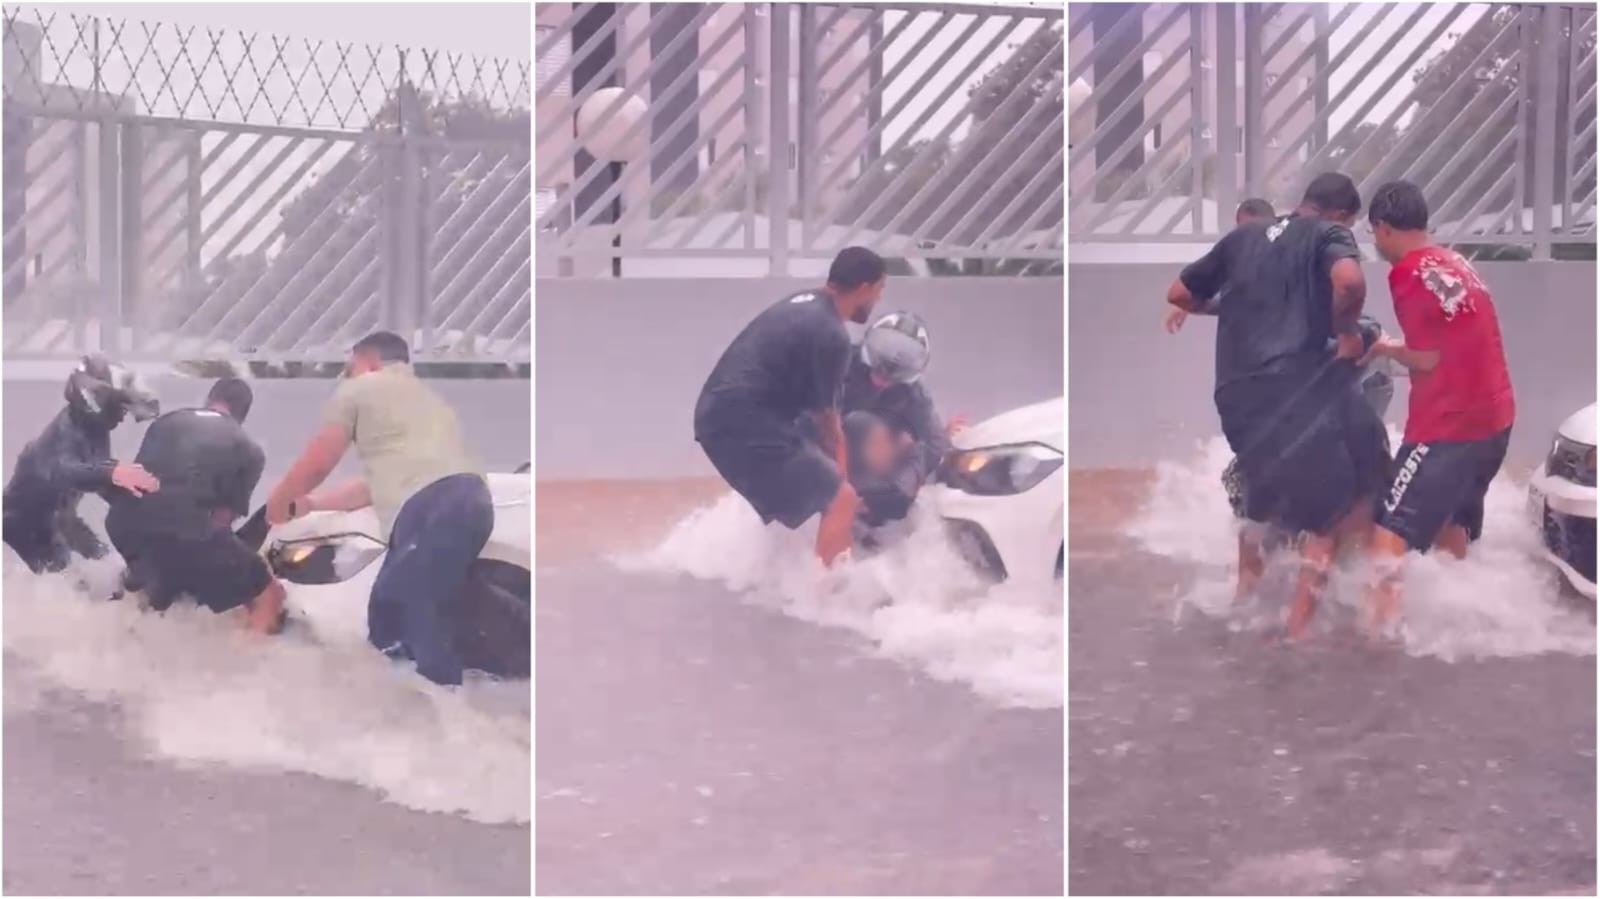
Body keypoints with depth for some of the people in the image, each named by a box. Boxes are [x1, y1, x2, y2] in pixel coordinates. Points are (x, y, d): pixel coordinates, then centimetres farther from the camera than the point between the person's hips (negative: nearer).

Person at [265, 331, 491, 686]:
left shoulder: (360, 389, 16)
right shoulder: (426, 397, 39)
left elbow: (314, 466, 20)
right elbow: (379, 482, 41)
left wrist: (277, 503, 40)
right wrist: (305, 504, 48)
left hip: (431, 509, -8)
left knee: (426, 634, -9)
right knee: (388, 618, 17)